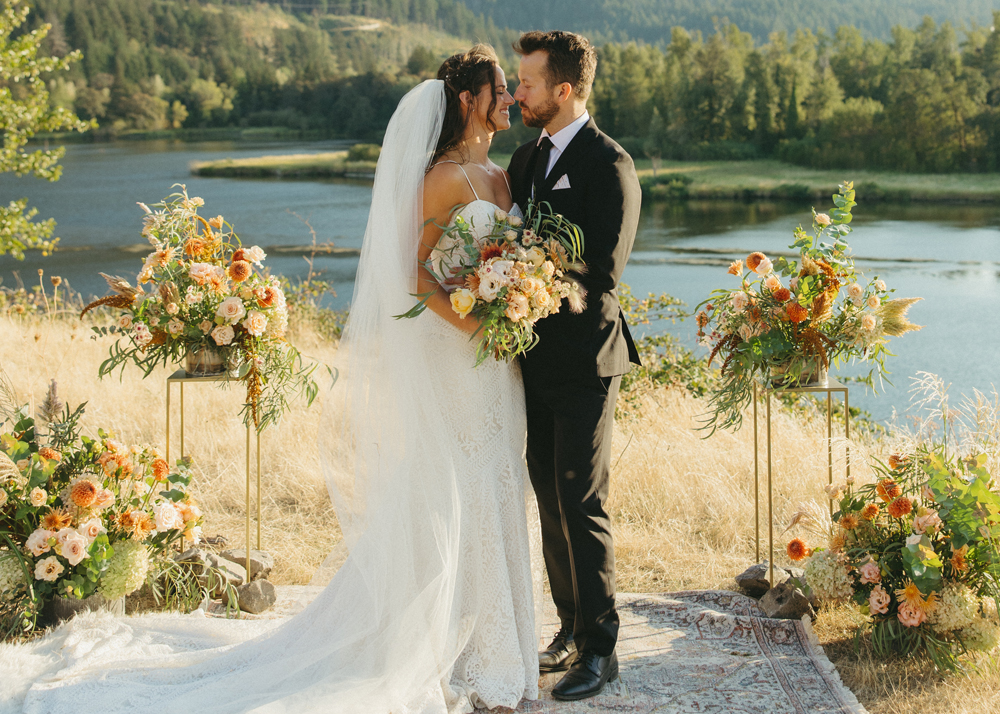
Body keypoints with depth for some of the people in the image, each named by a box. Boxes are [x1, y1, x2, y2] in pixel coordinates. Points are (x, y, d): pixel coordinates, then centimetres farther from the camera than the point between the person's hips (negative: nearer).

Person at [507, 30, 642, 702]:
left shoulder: (609, 165, -12)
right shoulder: (526, 158, 13)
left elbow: (601, 275, -18)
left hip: (584, 363, -8)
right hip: (537, 362, 8)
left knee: (583, 507, -4)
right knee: (551, 503, 13)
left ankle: (599, 650, 5)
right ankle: (571, 630, 25)